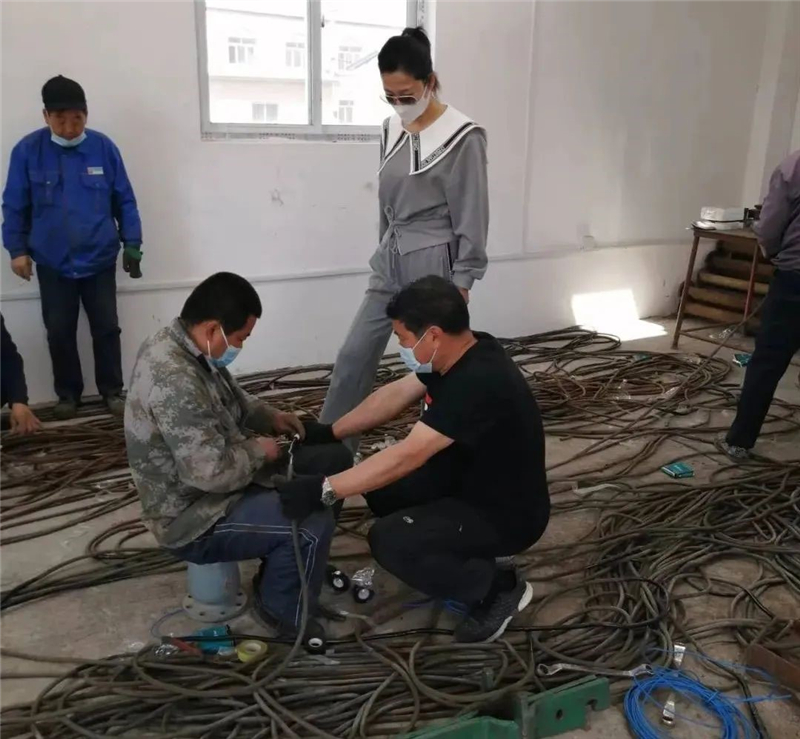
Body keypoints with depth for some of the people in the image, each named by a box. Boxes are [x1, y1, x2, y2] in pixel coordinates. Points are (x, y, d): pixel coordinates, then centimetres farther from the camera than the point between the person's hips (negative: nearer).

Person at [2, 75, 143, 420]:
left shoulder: (103, 147, -5)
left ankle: (112, 391, 21)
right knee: (59, 332, 9)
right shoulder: (28, 150, -6)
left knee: (107, 328, 6)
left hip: (100, 260, 0)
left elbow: (124, 201, 1)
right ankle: (68, 394, 25)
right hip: (52, 264, 0)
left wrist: (132, 243, -1)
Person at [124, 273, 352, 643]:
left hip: (214, 474, 10)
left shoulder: (181, 344, 0)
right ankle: (281, 610, 3)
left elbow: (229, 400, 18)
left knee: (334, 459, 8)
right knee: (312, 524, -27)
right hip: (194, 517, -10)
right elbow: (215, 472, -34)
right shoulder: (175, 380, -33)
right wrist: (258, 451, -16)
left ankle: (303, 566, 22)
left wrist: (268, 416, 2)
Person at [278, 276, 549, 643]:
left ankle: (498, 588, -2)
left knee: (388, 541, -20)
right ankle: (462, 559, 15)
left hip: (507, 514, -9)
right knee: (380, 487, 6)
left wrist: (324, 490, -34)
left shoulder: (479, 382, -33)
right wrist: (329, 432, 2)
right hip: (471, 480, 9)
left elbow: (408, 455, -36)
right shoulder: (459, 352, -5)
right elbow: (393, 396, 4)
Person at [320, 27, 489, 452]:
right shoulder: (392, 130, 8)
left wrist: (460, 285, -13)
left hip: (435, 265, -6)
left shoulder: (462, 138, -12)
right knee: (353, 356, 7)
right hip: (391, 262, 7)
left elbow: (471, 219, -12)